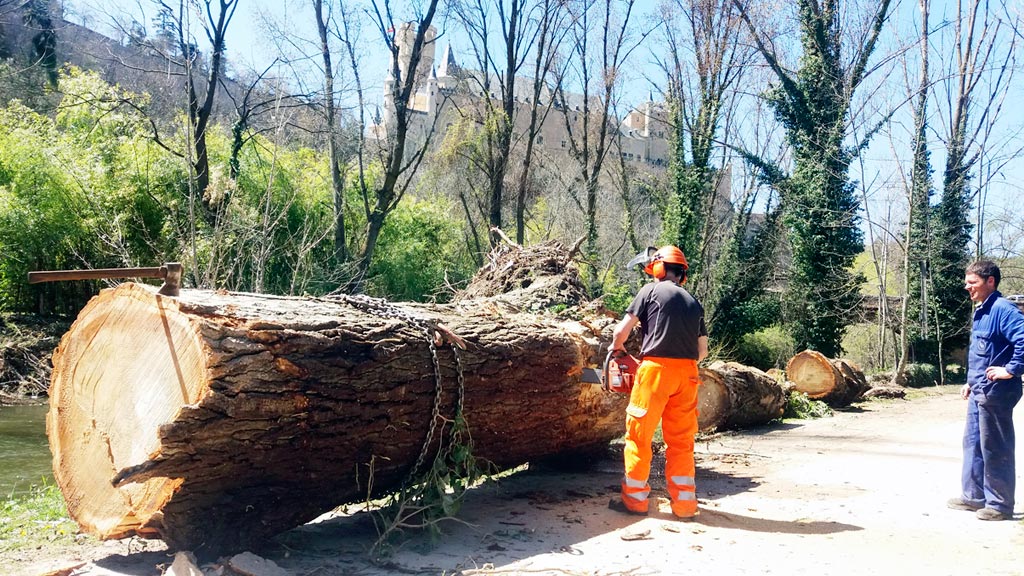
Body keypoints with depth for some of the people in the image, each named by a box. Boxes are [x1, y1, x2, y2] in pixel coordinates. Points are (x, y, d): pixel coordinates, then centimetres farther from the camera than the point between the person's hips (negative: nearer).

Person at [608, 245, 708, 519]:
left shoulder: (651, 291, 3)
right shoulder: (694, 303, 17)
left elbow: (622, 330, 1)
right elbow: (703, 350, 18)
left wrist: (617, 348, 21)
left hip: (656, 369, -5)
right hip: (687, 373, 5)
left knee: (639, 435, 5)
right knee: (681, 440, 11)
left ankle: (635, 499, 10)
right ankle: (684, 503, 11)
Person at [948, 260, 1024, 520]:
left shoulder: (1002, 309, -16)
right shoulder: (981, 311, 14)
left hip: (995, 392, -10)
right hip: (979, 391, 10)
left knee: (994, 448, -1)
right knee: (973, 443, 16)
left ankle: (1000, 504, 11)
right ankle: (973, 496, 26)